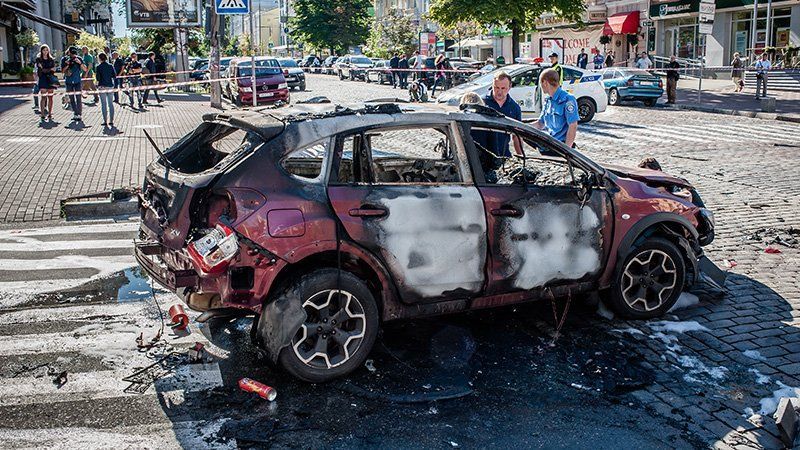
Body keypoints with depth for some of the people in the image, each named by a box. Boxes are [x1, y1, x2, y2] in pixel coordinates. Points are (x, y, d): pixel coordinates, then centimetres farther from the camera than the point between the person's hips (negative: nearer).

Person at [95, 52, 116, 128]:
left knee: (103, 104, 1)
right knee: (111, 104, 8)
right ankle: (111, 121, 9)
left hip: (102, 86, -3)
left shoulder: (99, 67, -7)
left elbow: (98, 78, -10)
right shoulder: (111, 66, 3)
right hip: (110, 86, 3)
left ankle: (105, 121, -2)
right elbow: (114, 77, 3)